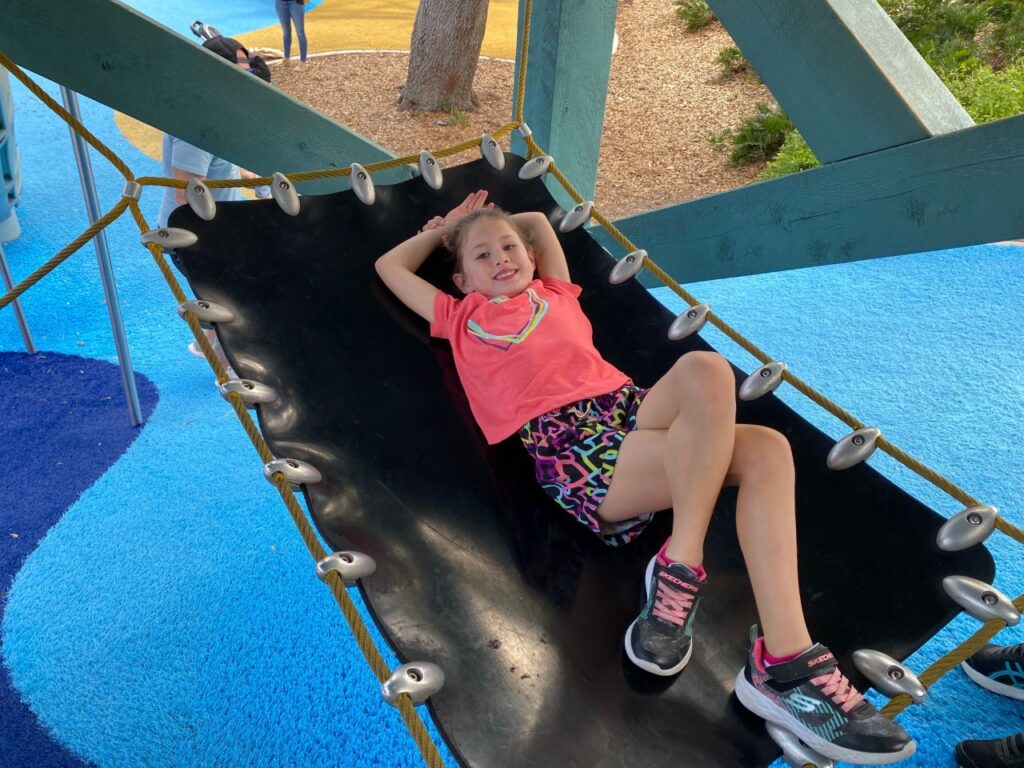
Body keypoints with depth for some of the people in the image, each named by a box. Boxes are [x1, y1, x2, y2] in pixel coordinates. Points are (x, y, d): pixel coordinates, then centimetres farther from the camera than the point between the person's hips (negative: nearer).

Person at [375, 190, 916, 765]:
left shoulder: (556, 293, 30)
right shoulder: (461, 317, 23)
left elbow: (539, 220, 46)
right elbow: (390, 266, 34)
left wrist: (500, 224, 51)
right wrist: (447, 228, 44)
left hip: (631, 410, 5)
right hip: (568, 444, -5)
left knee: (766, 449, -24)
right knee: (705, 371, -31)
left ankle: (784, 662, -27)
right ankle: (679, 573, -24)